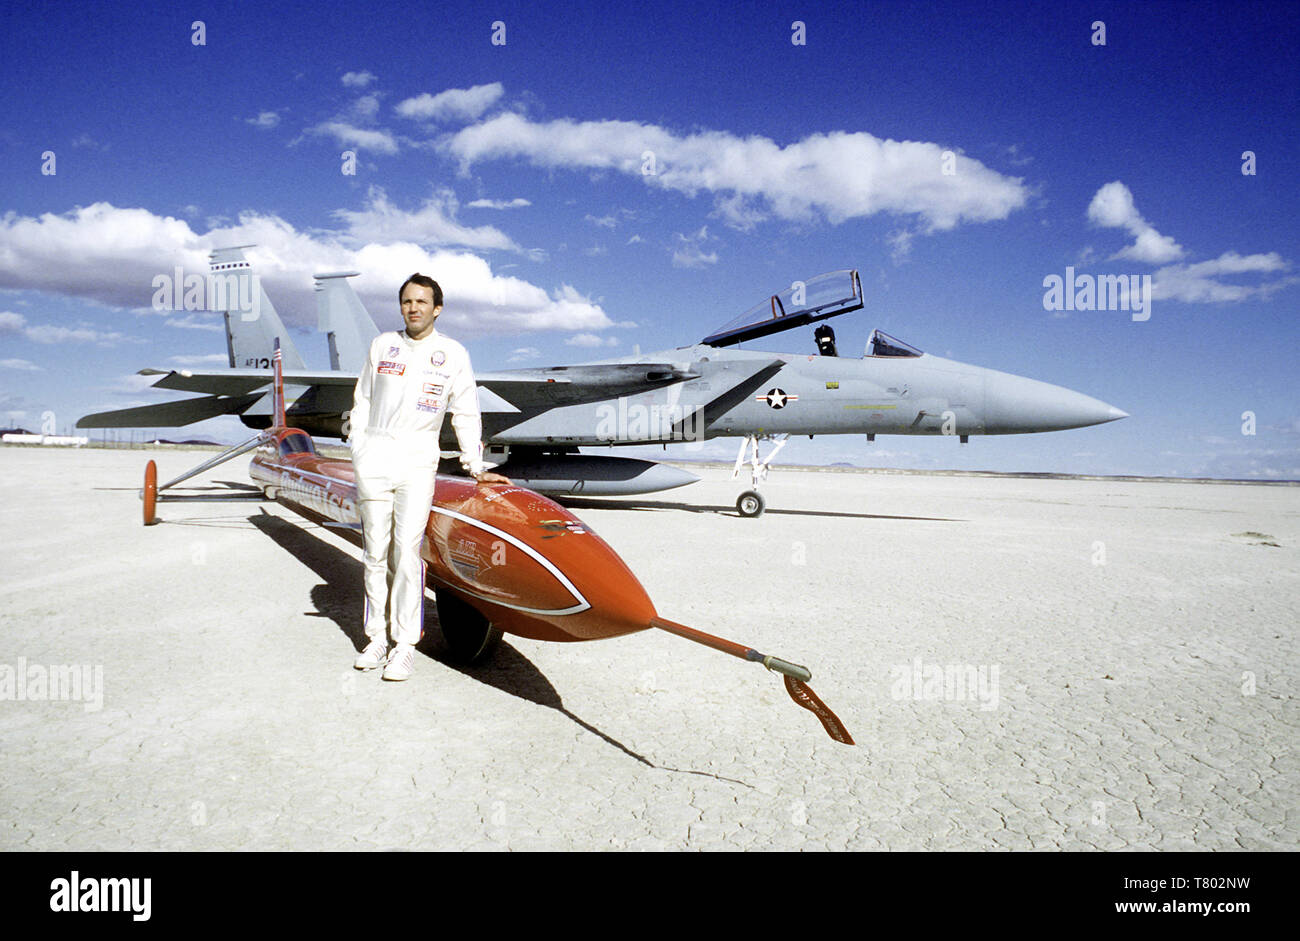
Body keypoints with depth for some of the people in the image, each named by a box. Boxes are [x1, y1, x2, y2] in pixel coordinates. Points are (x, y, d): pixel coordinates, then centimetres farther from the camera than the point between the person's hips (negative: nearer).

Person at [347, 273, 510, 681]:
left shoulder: (453, 354, 4)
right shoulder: (381, 346, 10)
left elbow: (466, 413, 7)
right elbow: (362, 400, 16)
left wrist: (476, 467, 3)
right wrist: (358, 452, 9)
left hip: (417, 463, -2)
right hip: (374, 459, 2)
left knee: (407, 551, -10)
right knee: (376, 552, 4)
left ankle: (405, 645, -3)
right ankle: (377, 637, 14)